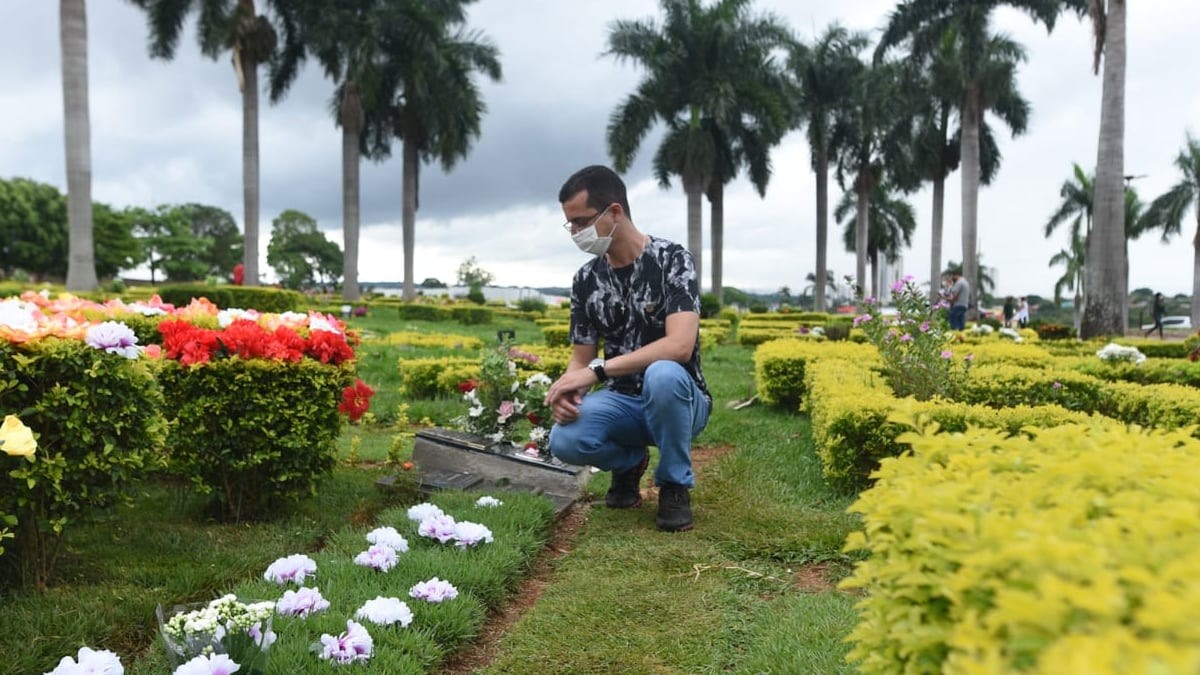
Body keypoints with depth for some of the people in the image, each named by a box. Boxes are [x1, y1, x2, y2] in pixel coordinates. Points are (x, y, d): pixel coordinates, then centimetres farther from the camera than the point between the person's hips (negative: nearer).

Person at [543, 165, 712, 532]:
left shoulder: (673, 260, -15)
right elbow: (581, 356, 4)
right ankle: (629, 462, 8)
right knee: (565, 441, -29)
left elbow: (680, 346, -28)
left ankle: (675, 484, -12)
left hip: (678, 399, -3)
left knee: (662, 375, -40)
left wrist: (597, 370, -33)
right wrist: (568, 388, -21)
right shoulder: (586, 279, 1)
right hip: (621, 401, 4)